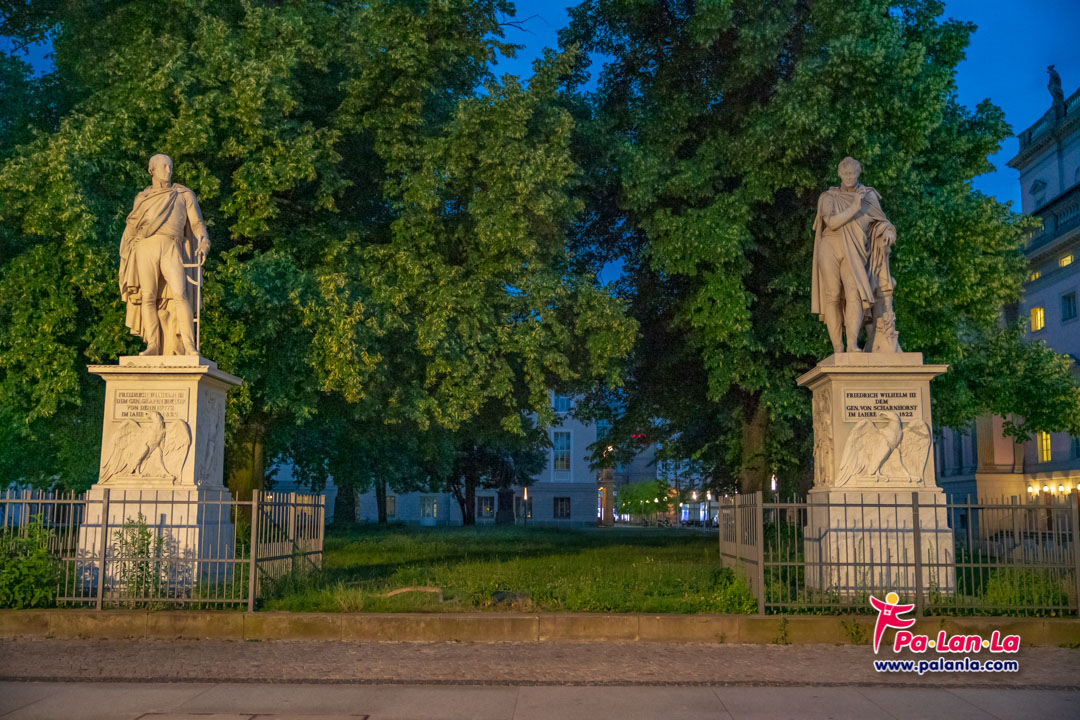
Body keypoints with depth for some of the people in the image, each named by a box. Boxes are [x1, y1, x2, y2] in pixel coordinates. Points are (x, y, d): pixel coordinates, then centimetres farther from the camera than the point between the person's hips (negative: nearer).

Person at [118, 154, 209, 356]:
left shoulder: (185, 195, 16)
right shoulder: (142, 198, 20)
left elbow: (197, 225, 8)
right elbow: (131, 229, 21)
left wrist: (202, 245, -13)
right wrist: (125, 261, 10)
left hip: (171, 250, -2)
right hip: (146, 248, 2)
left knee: (180, 295, -18)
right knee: (148, 297, -7)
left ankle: (189, 346, -21)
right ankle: (153, 346, -5)